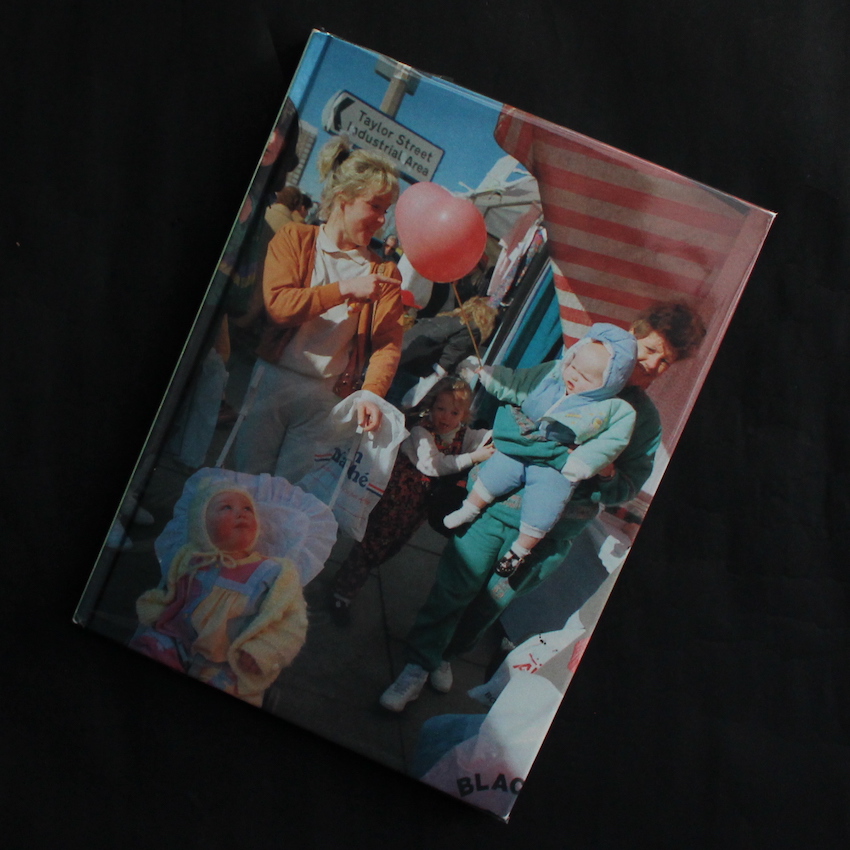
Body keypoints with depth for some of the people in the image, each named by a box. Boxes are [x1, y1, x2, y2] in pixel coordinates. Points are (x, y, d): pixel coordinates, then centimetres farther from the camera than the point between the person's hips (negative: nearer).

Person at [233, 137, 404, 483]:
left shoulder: (383, 272, 8)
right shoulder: (294, 239, 3)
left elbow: (388, 341, -4)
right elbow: (278, 304, -12)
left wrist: (371, 392, -21)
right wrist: (345, 290, -15)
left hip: (325, 400, 1)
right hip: (272, 382, -1)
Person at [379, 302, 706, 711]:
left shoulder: (646, 420, 5)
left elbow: (625, 491, 8)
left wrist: (607, 473, -16)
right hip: (499, 503, -1)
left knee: (493, 601, 14)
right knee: (454, 586, 0)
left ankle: (445, 654, 39)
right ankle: (418, 665, 18)